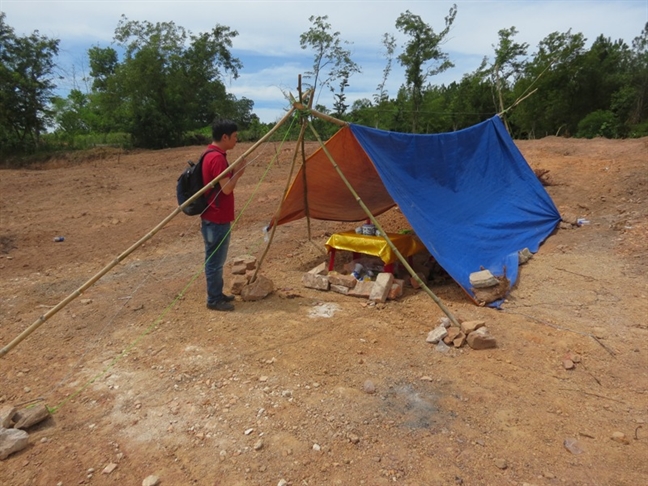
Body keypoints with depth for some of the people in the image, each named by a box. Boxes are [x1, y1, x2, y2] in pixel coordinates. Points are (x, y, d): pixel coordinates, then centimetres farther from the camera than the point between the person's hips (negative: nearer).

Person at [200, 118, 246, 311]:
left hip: (216, 218, 10)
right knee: (215, 261, 1)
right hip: (216, 220, -10)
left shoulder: (212, 155, 13)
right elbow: (226, 188, -21)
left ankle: (217, 295, 29)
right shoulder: (217, 158, -20)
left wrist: (233, 172, 8)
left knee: (215, 259, 17)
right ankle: (214, 300, 13)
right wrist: (238, 173, -10)